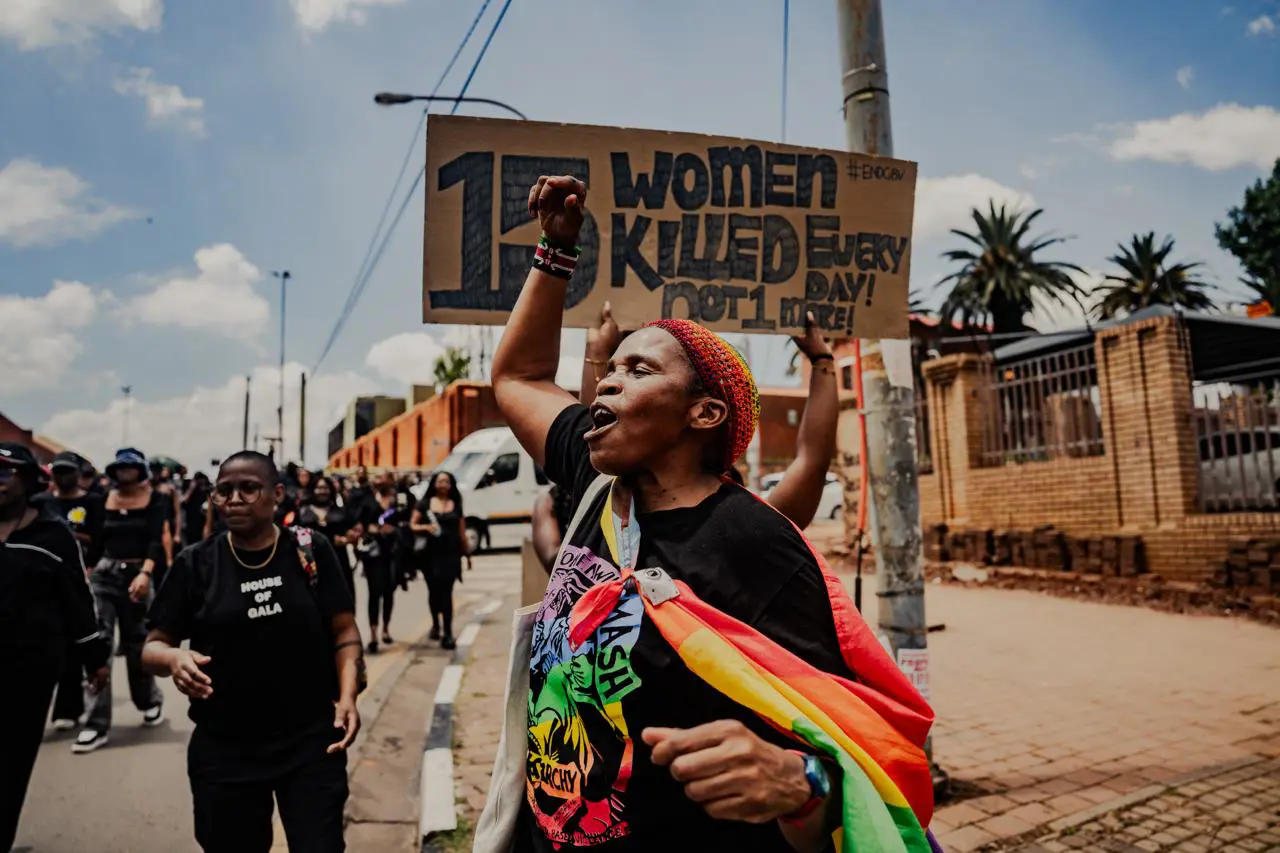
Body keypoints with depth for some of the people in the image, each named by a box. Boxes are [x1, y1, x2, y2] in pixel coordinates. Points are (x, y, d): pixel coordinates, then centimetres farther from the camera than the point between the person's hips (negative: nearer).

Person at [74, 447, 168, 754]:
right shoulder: (106, 498, 8)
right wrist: (85, 572, 5)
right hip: (103, 574, 2)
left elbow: (157, 540, -12)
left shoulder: (155, 499, -1)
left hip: (136, 574, -2)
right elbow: (97, 538, 9)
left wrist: (145, 572, -26)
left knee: (135, 642, 10)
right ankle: (97, 724, -3)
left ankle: (150, 700, 35)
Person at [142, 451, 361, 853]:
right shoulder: (195, 564, -3)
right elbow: (153, 646, 1)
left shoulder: (311, 552, -4)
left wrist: (347, 695, -14)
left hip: (311, 742, -1)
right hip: (224, 750, 2)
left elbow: (344, 630, 0)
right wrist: (173, 658, -22)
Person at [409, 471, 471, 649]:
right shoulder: (425, 503, 4)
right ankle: (436, 625, 34)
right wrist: (425, 527, -18)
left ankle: (448, 633, -9)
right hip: (431, 553, 1)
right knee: (433, 590, 11)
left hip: (451, 553, -1)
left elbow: (462, 531, 12)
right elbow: (412, 525, 2)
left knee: (446, 592, -7)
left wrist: (467, 553, 14)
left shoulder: (456, 505, 8)